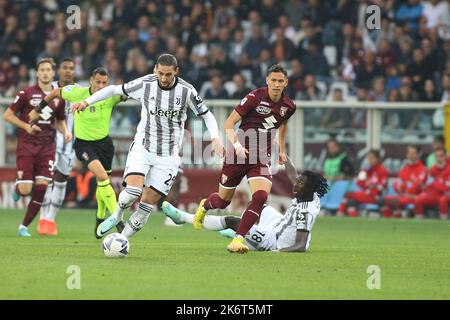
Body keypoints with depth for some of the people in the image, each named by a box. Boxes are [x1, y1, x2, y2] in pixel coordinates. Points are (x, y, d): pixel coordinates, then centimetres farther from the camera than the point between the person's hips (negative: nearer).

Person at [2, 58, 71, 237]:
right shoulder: (27, 93, -3)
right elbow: (7, 115, 0)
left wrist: (65, 132, 1)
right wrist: (26, 126, -13)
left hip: (47, 147, 3)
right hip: (26, 145, -3)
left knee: (41, 188, -8)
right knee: (25, 190, -11)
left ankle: (24, 227, 7)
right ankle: (18, 186, 28)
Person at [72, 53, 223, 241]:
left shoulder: (186, 91, -10)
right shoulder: (145, 84, -9)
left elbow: (207, 115, 0)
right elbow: (114, 90, 4)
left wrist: (215, 138, -16)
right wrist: (87, 102, -2)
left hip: (168, 155, 0)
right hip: (142, 146, 0)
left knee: (148, 204, -3)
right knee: (133, 190, -24)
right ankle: (116, 216, 7)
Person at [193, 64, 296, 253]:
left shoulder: (288, 106, 1)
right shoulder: (255, 97, -15)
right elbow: (229, 124, -14)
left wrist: (282, 150, 26)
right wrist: (237, 145, -28)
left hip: (261, 158, 3)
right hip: (239, 153, -3)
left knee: (261, 197, -23)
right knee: (223, 200, 11)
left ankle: (238, 240, -18)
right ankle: (204, 206, 49)